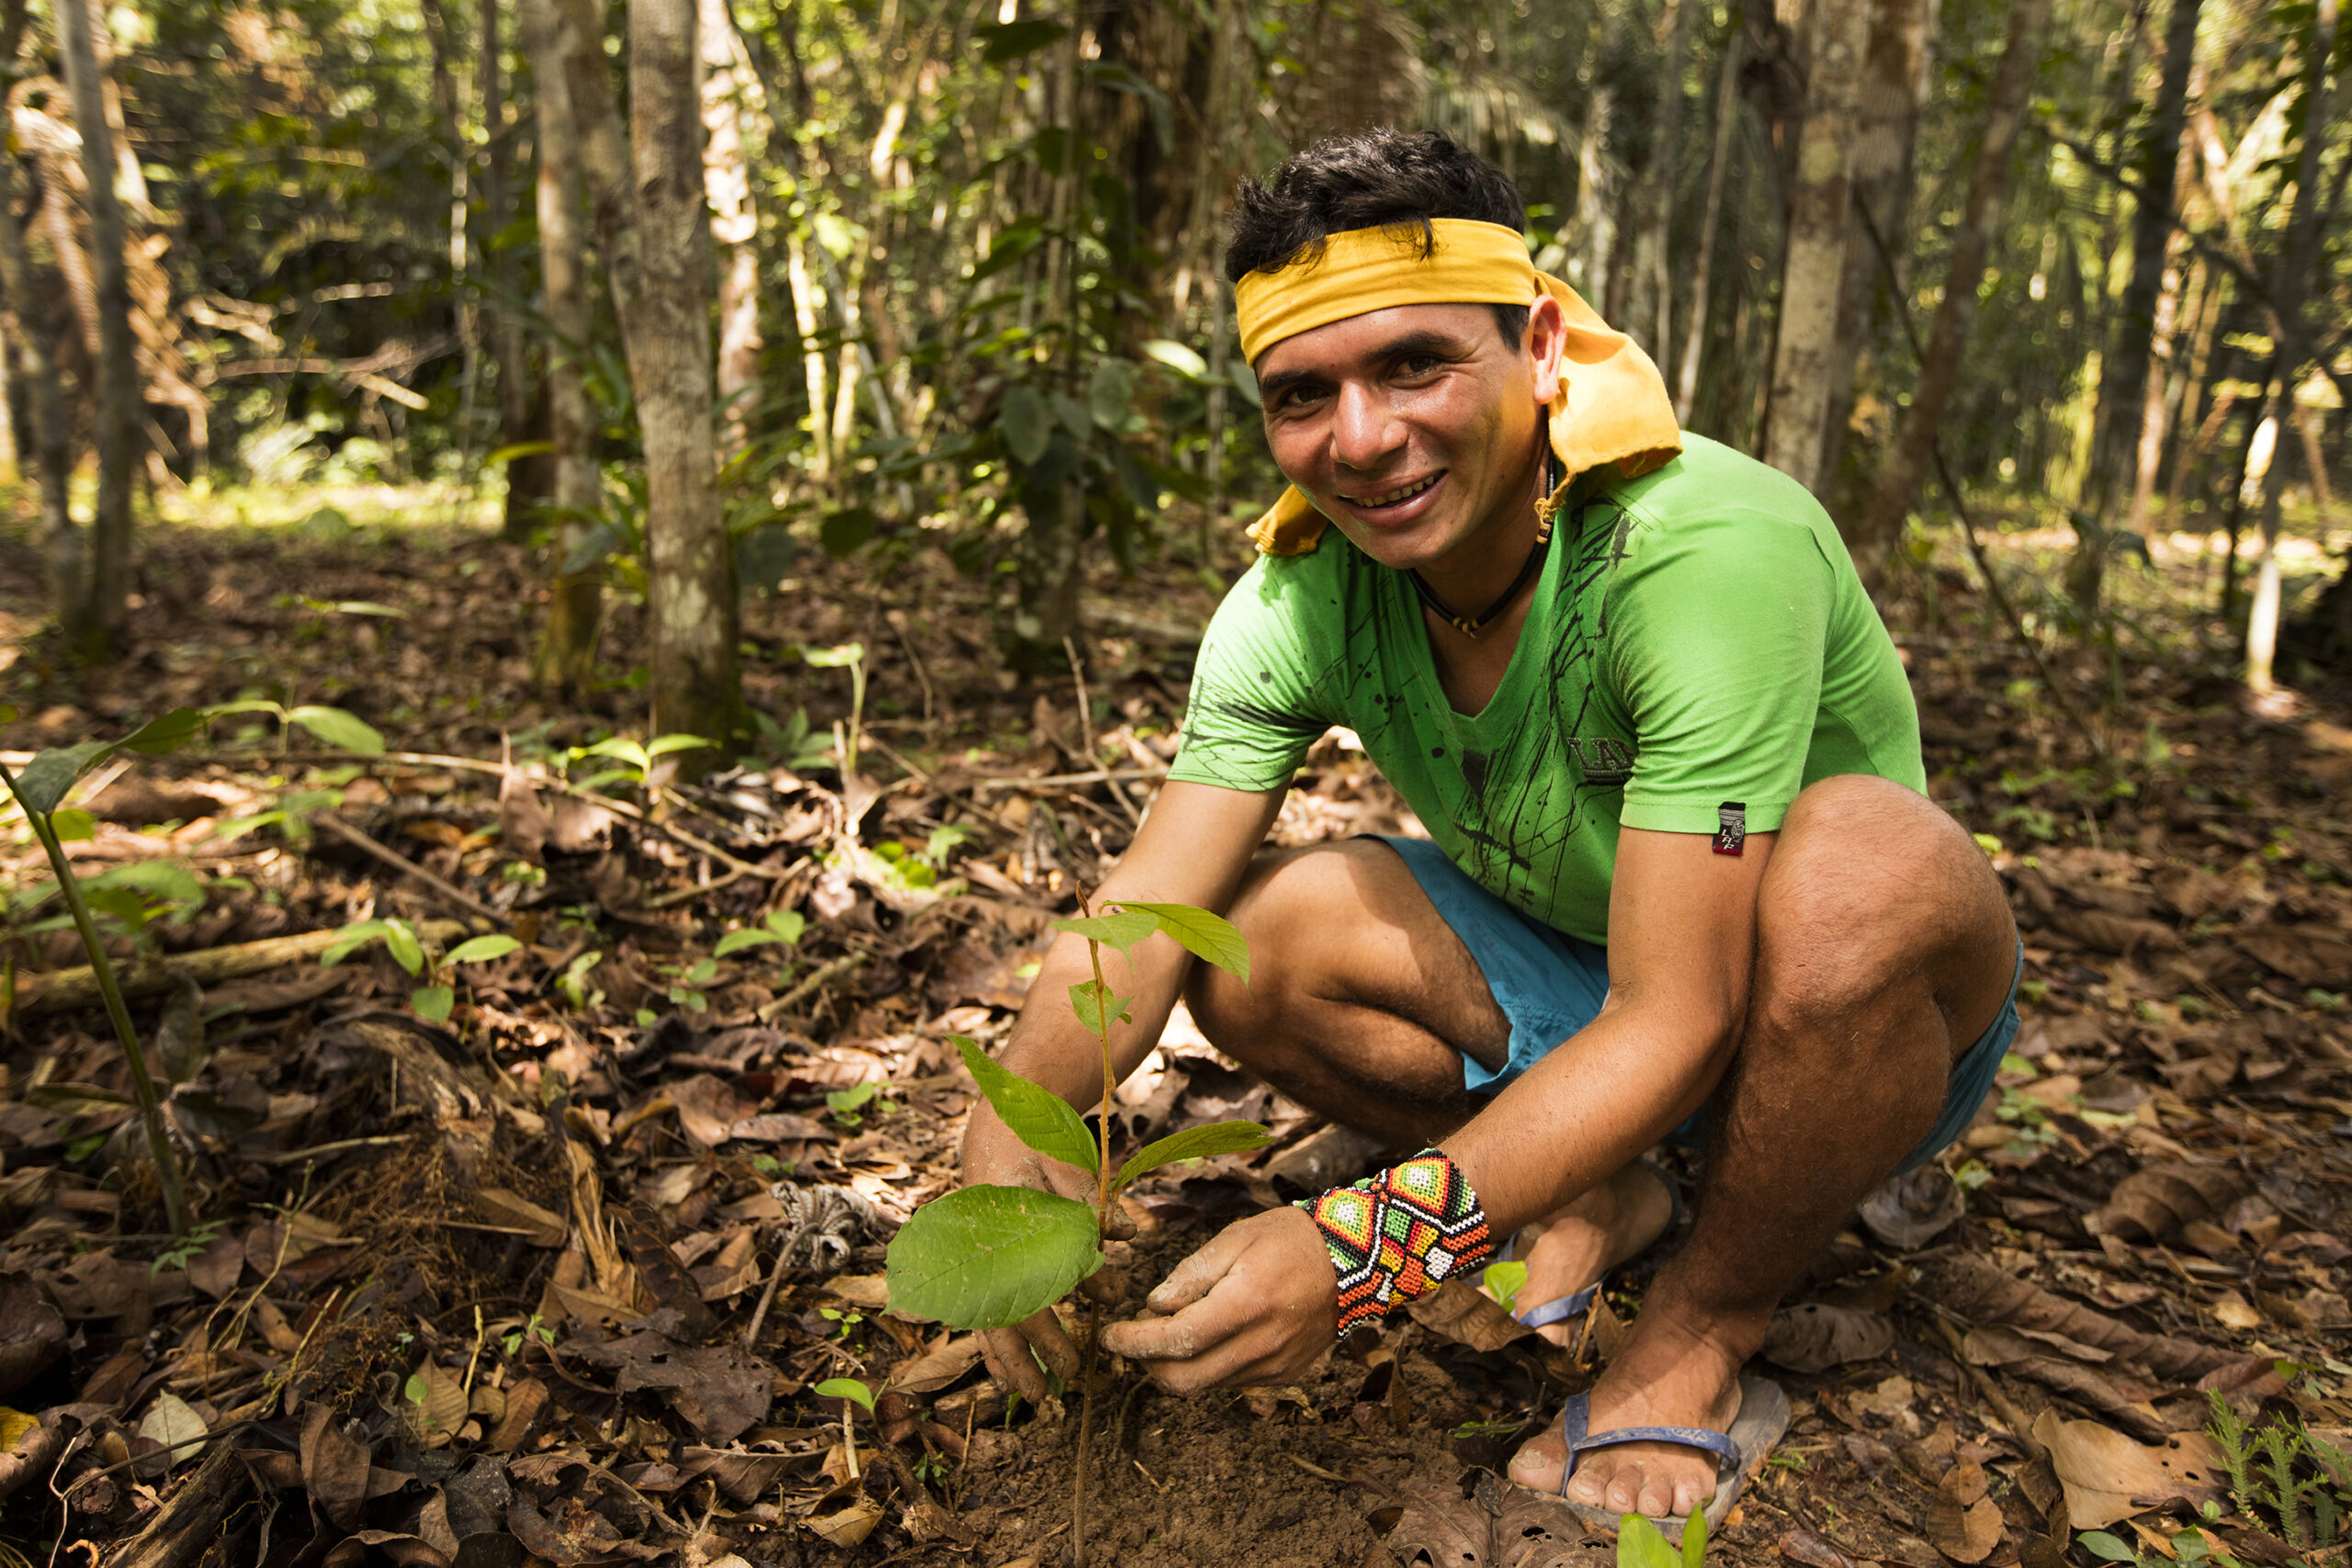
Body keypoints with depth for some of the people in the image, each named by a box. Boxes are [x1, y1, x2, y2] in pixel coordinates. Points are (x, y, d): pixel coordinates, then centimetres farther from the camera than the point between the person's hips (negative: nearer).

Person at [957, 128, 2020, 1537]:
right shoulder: (1299, 600, -15)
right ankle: (1600, 1198, 6)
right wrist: (1014, 1120, -39)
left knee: (1858, 855, -38)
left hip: (1868, 1011, -4)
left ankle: (1700, 1348, -13)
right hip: (1577, 990, 5)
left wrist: (1369, 1247, -45)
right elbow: (1141, 925, -19)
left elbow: (1673, 1025, -35)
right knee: (1251, 936, -15)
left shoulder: (1707, 547, -32)